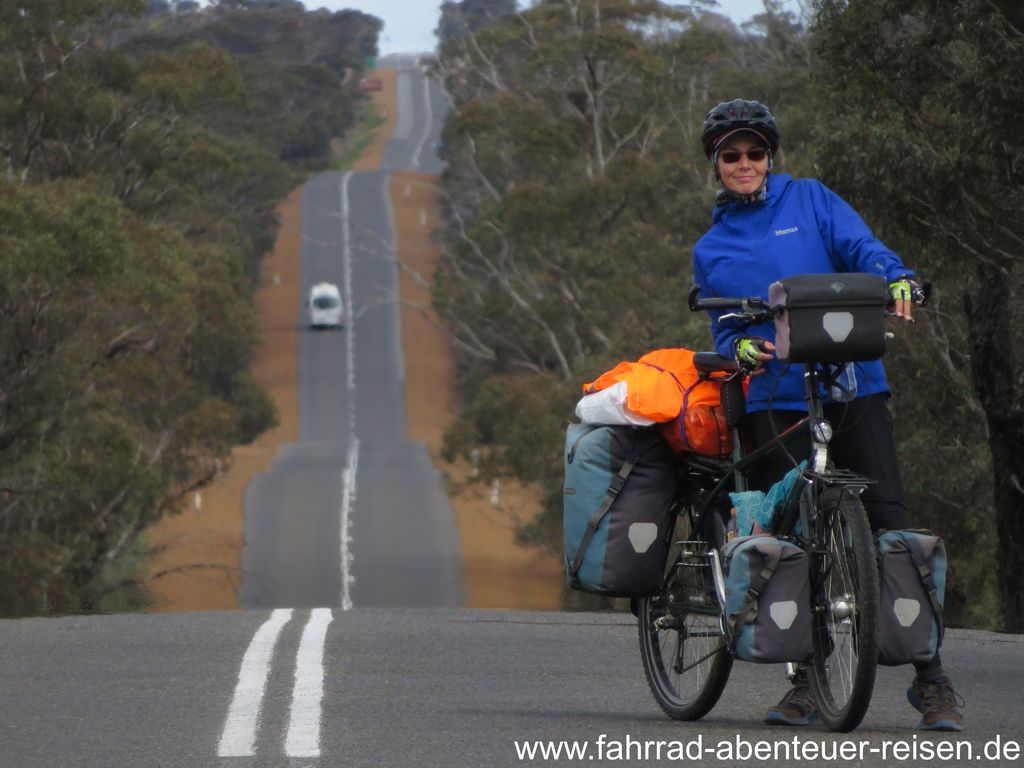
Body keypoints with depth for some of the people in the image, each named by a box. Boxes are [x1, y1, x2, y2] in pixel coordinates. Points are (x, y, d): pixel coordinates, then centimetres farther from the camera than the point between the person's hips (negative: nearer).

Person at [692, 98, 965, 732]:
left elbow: (860, 246, -2)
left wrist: (897, 278, -24)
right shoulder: (710, 251, 18)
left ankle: (932, 677, -7)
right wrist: (740, 347, -10)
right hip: (775, 402, 2)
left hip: (853, 387, -2)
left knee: (889, 521, -10)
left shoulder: (808, 200, 11)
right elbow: (722, 329, 15)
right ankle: (807, 682, 8)